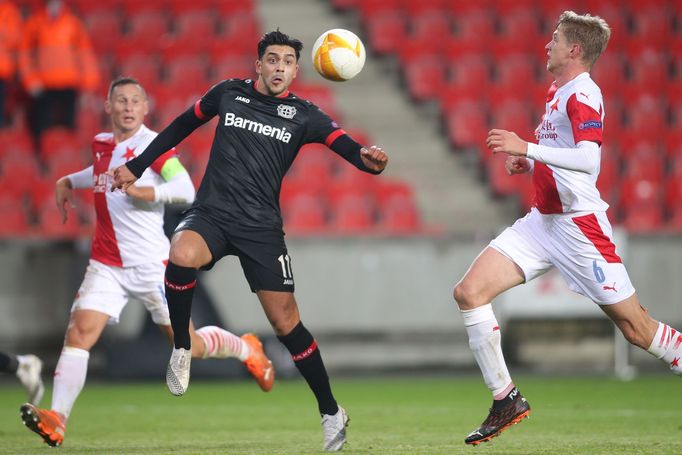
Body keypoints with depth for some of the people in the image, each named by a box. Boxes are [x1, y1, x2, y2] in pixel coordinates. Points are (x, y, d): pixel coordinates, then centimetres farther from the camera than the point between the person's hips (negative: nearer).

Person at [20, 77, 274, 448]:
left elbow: (186, 190, -22)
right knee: (79, 332, -15)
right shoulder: (101, 145, 10)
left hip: (150, 264, -5)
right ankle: (57, 420, -22)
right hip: (106, 265, 5)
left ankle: (246, 349, 36)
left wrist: (144, 191, -35)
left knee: (187, 346, 6)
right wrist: (68, 182, 24)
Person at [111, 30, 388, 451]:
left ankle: (331, 412, 12)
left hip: (262, 226, 0)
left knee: (286, 323, -4)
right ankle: (182, 348, -13)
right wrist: (138, 166, 20)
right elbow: (183, 125, 19)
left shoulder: (303, 115, 1)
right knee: (182, 255, -35)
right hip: (212, 214, 0)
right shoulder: (229, 93, 5)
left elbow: (343, 143, -13)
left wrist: (367, 159, -37)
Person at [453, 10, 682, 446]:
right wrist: (526, 163, 10)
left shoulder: (582, 95, -15)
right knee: (469, 292, -4)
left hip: (579, 226, -9)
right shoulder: (557, 92, 13)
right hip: (542, 222, 9)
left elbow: (589, 160, -30)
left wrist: (527, 148, -29)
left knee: (635, 326, -6)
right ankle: (506, 401, 3)